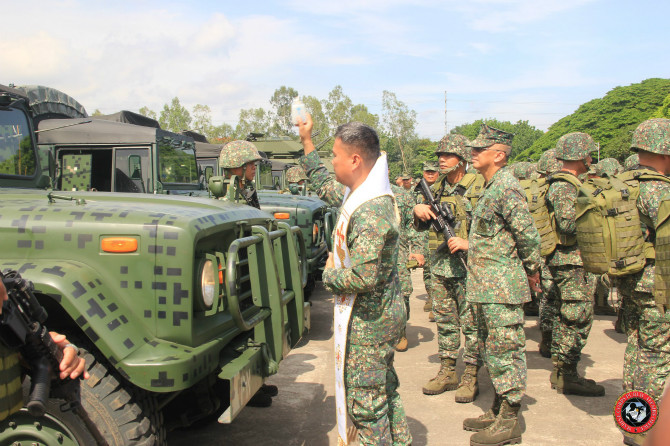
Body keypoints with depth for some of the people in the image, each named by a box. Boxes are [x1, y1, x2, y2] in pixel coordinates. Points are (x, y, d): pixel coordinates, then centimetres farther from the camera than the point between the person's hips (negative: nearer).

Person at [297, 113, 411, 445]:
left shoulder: (371, 211, -28)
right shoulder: (360, 194, 4)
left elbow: (363, 277, -34)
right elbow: (324, 187, 24)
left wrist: (329, 275, -14)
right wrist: (307, 143, 24)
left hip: (368, 318, -10)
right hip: (381, 312, 10)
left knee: (365, 401, 3)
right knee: (384, 389, 23)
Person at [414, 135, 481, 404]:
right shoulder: (437, 189, 12)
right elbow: (423, 226, 18)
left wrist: (466, 242, -25)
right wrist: (418, 210, -3)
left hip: (466, 265, -7)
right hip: (440, 264, 7)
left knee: (470, 322, 0)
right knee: (444, 320, 12)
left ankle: (471, 377, 10)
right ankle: (447, 372, 23)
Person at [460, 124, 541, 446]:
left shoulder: (507, 188, -16)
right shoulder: (491, 188, 15)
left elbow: (527, 236, -18)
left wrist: (532, 272, -7)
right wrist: (467, 244, 18)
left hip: (502, 288, -10)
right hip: (487, 287, 10)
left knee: (505, 352, -2)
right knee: (491, 350, 17)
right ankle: (498, 411, 29)